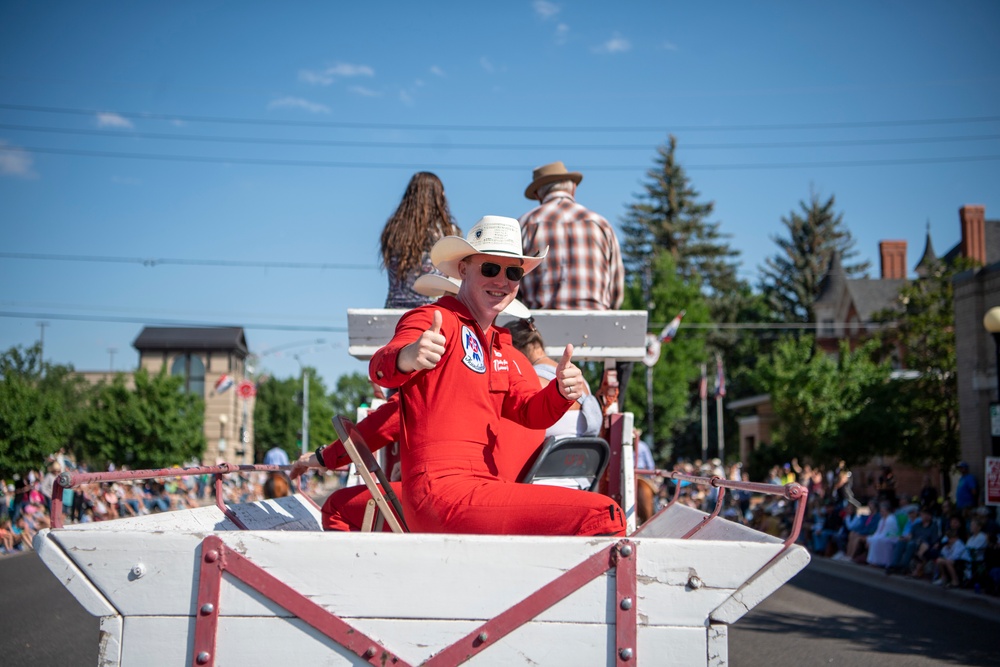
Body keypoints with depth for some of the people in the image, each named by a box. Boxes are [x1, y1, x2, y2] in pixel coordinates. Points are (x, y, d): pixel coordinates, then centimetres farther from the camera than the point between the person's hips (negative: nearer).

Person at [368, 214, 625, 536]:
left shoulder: (497, 344, 23)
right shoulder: (436, 319, -5)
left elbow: (528, 411, 21)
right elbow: (381, 369, -23)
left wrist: (561, 391, -3)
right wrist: (405, 358, -49)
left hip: (481, 486, 10)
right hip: (444, 492, -10)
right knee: (603, 517, -22)